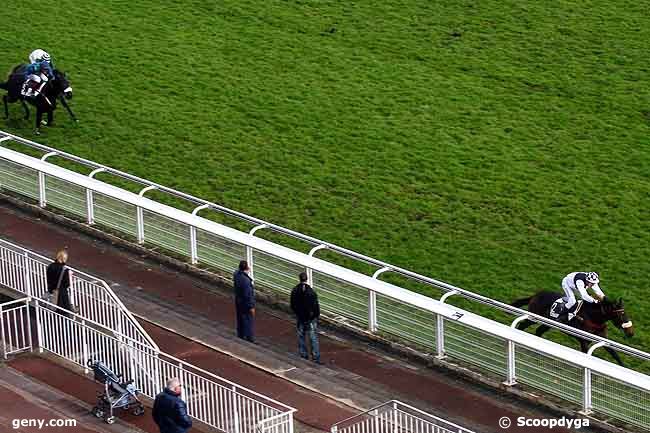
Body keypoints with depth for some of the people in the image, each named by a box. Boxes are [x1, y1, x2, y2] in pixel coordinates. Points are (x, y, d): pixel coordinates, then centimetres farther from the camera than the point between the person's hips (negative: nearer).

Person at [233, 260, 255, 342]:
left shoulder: (236, 274, -8)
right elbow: (248, 295, -27)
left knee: (240, 319, 23)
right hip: (245, 304, -8)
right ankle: (249, 339, 18)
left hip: (238, 301, 8)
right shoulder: (245, 280, -34)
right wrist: (251, 307, -16)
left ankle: (241, 336, 37)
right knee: (248, 321, 7)